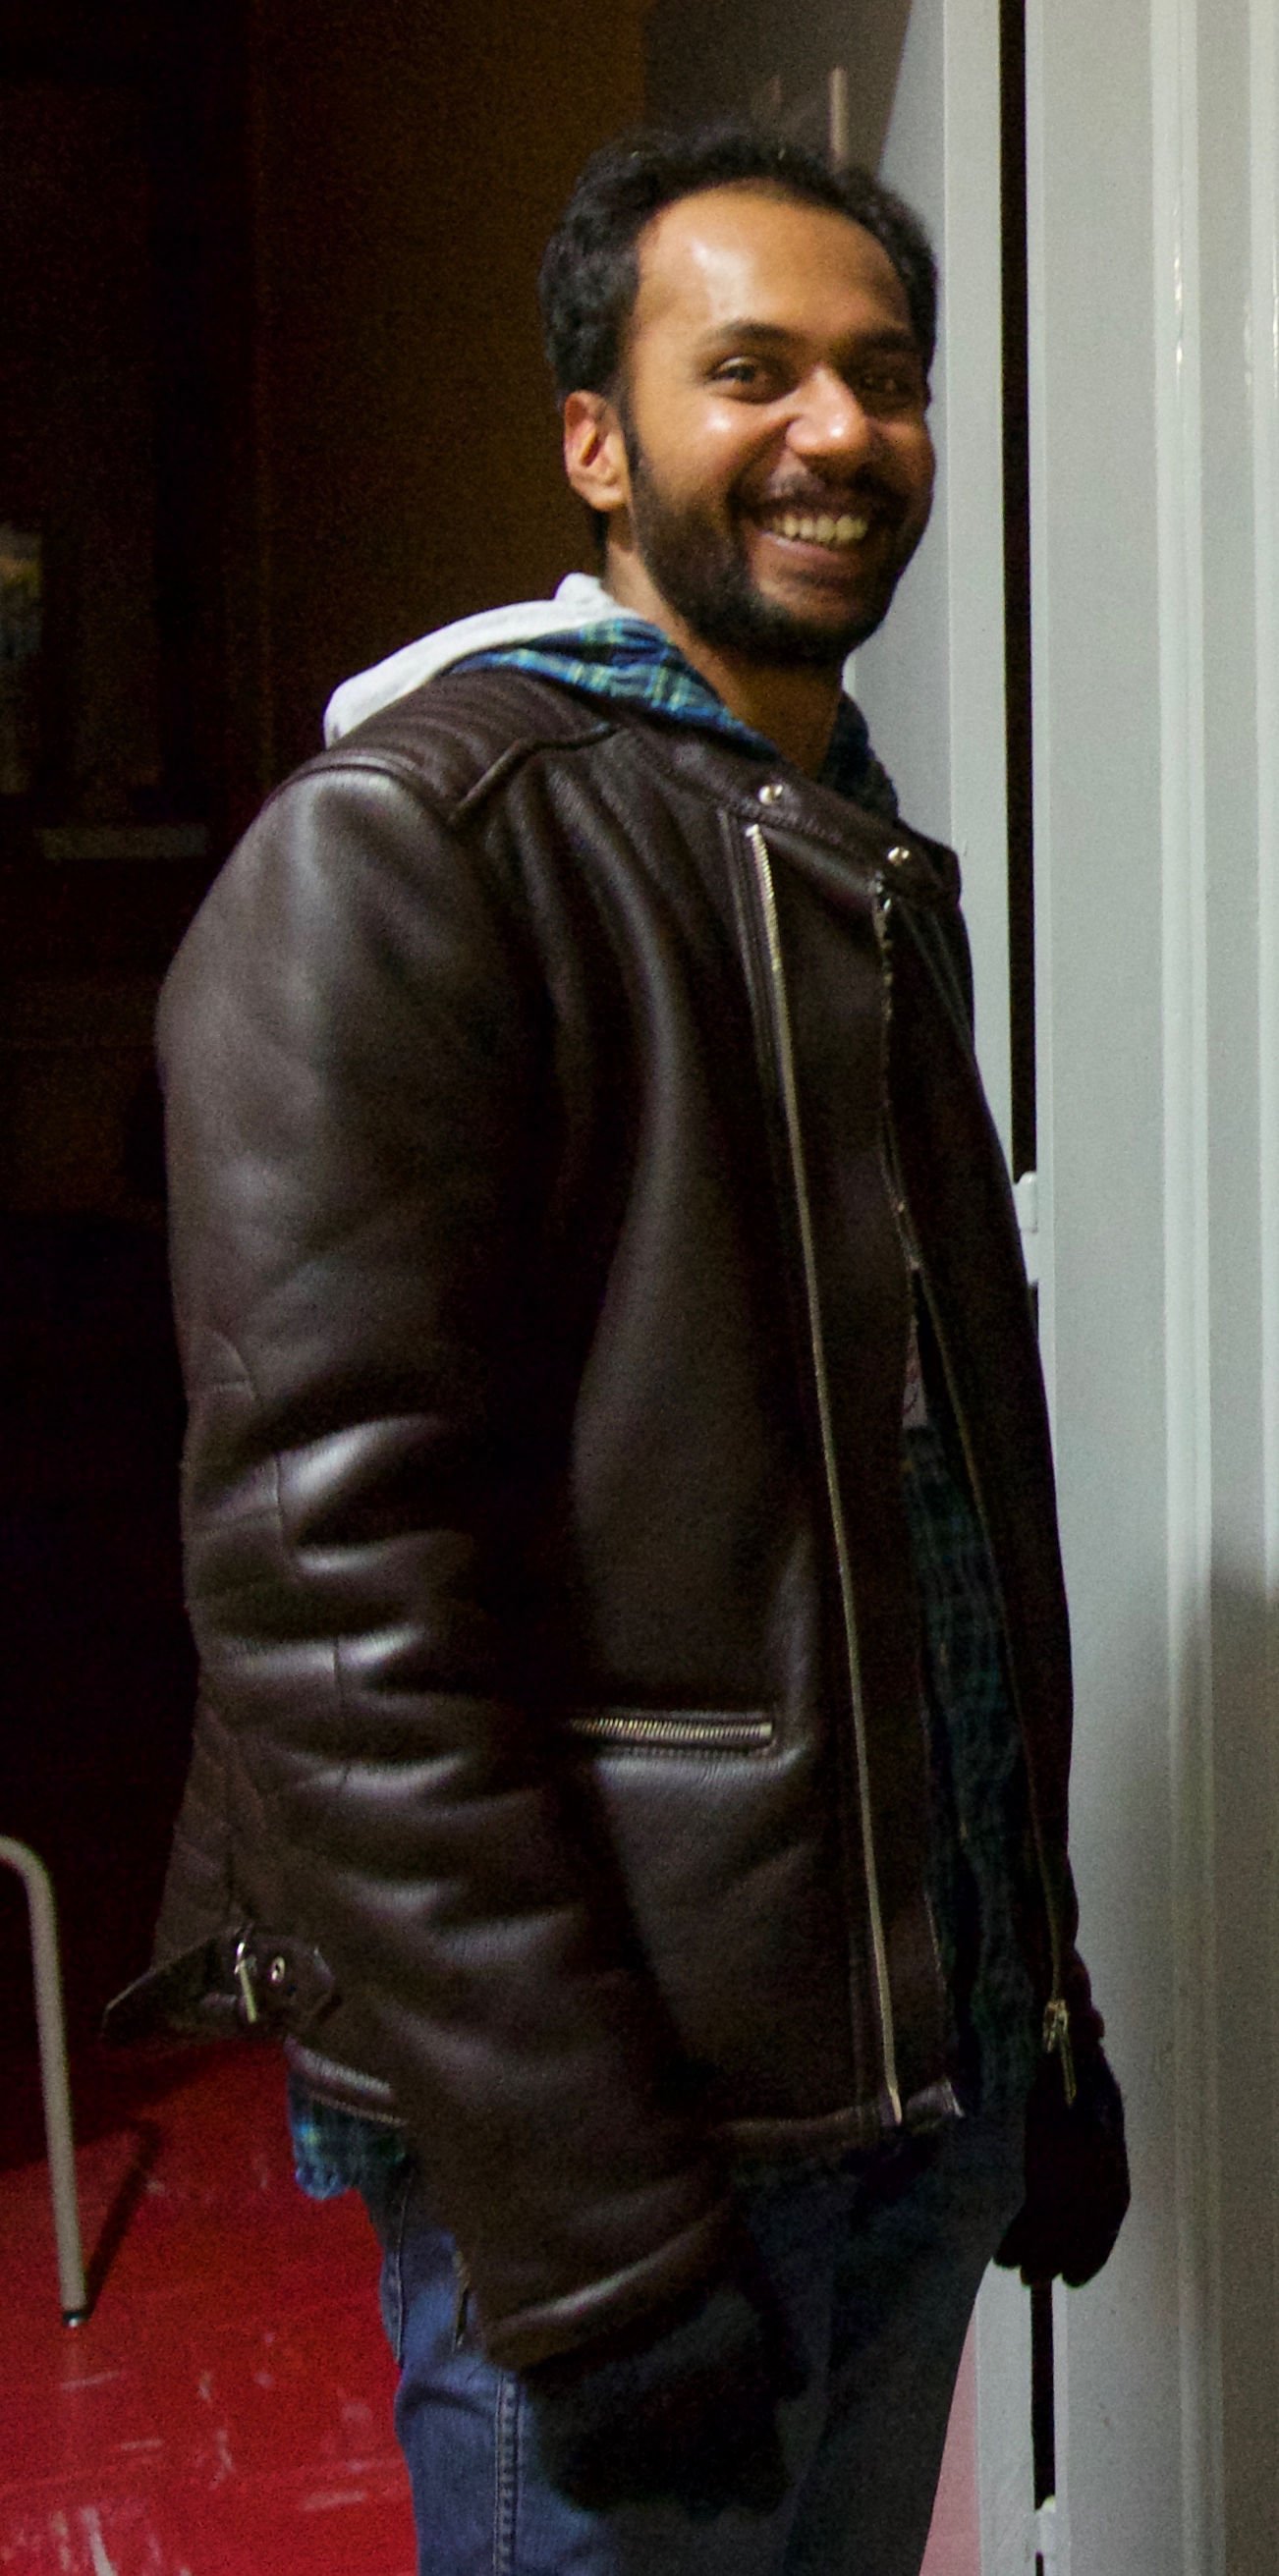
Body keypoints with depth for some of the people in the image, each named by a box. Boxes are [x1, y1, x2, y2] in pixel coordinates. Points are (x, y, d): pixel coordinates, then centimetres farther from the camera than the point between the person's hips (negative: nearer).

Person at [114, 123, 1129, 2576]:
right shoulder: (397, 854, -13)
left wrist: (1044, 2006, 16)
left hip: (934, 2075, 7)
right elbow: (333, 1590, -20)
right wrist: (582, 2228, -21)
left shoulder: (878, 878, 12)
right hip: (622, 2114, -7)